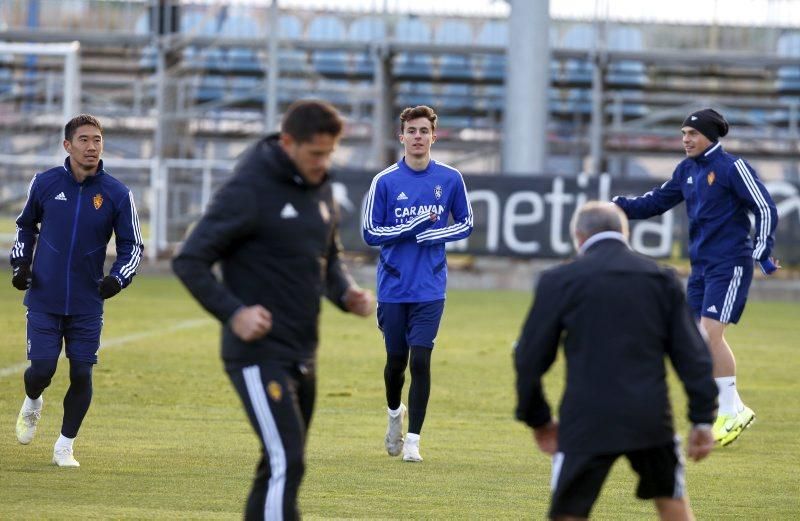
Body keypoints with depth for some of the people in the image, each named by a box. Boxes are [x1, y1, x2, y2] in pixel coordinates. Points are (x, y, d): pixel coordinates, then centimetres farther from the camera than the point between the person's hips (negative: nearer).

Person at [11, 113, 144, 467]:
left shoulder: (117, 194, -4)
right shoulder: (45, 183, -2)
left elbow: (132, 245, 4)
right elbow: (26, 225, 17)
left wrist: (117, 279, -13)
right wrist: (21, 262, 4)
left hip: (87, 303, 0)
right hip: (43, 299, 0)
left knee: (81, 374, -2)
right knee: (42, 369, -6)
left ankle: (64, 447, 15)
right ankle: (32, 404, 31)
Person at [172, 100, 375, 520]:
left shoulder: (319, 189, 10)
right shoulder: (249, 191, -13)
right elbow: (189, 261, -12)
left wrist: (347, 294, 3)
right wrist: (233, 312, -22)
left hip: (302, 356, 8)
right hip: (259, 355, -8)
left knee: (281, 468, 13)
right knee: (286, 463, -17)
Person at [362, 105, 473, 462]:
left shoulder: (450, 179, 0)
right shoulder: (385, 181, -4)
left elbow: (465, 224, 9)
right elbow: (371, 233, -3)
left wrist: (431, 235, -9)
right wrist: (414, 226, -15)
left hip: (430, 289, 0)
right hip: (393, 288, 0)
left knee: (420, 361, -9)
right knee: (396, 360, 9)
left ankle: (413, 440, -2)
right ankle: (394, 414, 39)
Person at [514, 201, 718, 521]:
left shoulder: (559, 280, 2)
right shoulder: (662, 278, 10)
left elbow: (530, 357, 4)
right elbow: (691, 353, 6)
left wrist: (536, 418, 16)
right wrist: (702, 418, 7)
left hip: (587, 422, -3)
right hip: (651, 418, 3)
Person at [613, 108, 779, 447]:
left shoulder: (732, 168, -10)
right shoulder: (687, 170, 11)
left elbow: (766, 209, -9)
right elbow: (657, 201, 19)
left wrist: (762, 252, -16)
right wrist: (622, 206, 3)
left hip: (729, 265, -8)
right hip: (701, 266, 8)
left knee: (710, 333, -15)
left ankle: (732, 410, -4)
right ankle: (731, 411, 15)